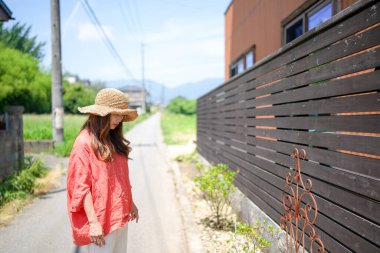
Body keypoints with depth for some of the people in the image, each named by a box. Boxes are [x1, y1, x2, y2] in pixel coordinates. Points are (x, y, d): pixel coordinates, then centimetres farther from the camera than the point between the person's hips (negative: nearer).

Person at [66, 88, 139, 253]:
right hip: (101, 220, -7)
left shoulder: (113, 140, 8)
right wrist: (93, 221, -18)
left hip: (120, 216, 7)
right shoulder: (84, 142, -13)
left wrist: (129, 203, 18)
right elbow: (81, 186, -16)